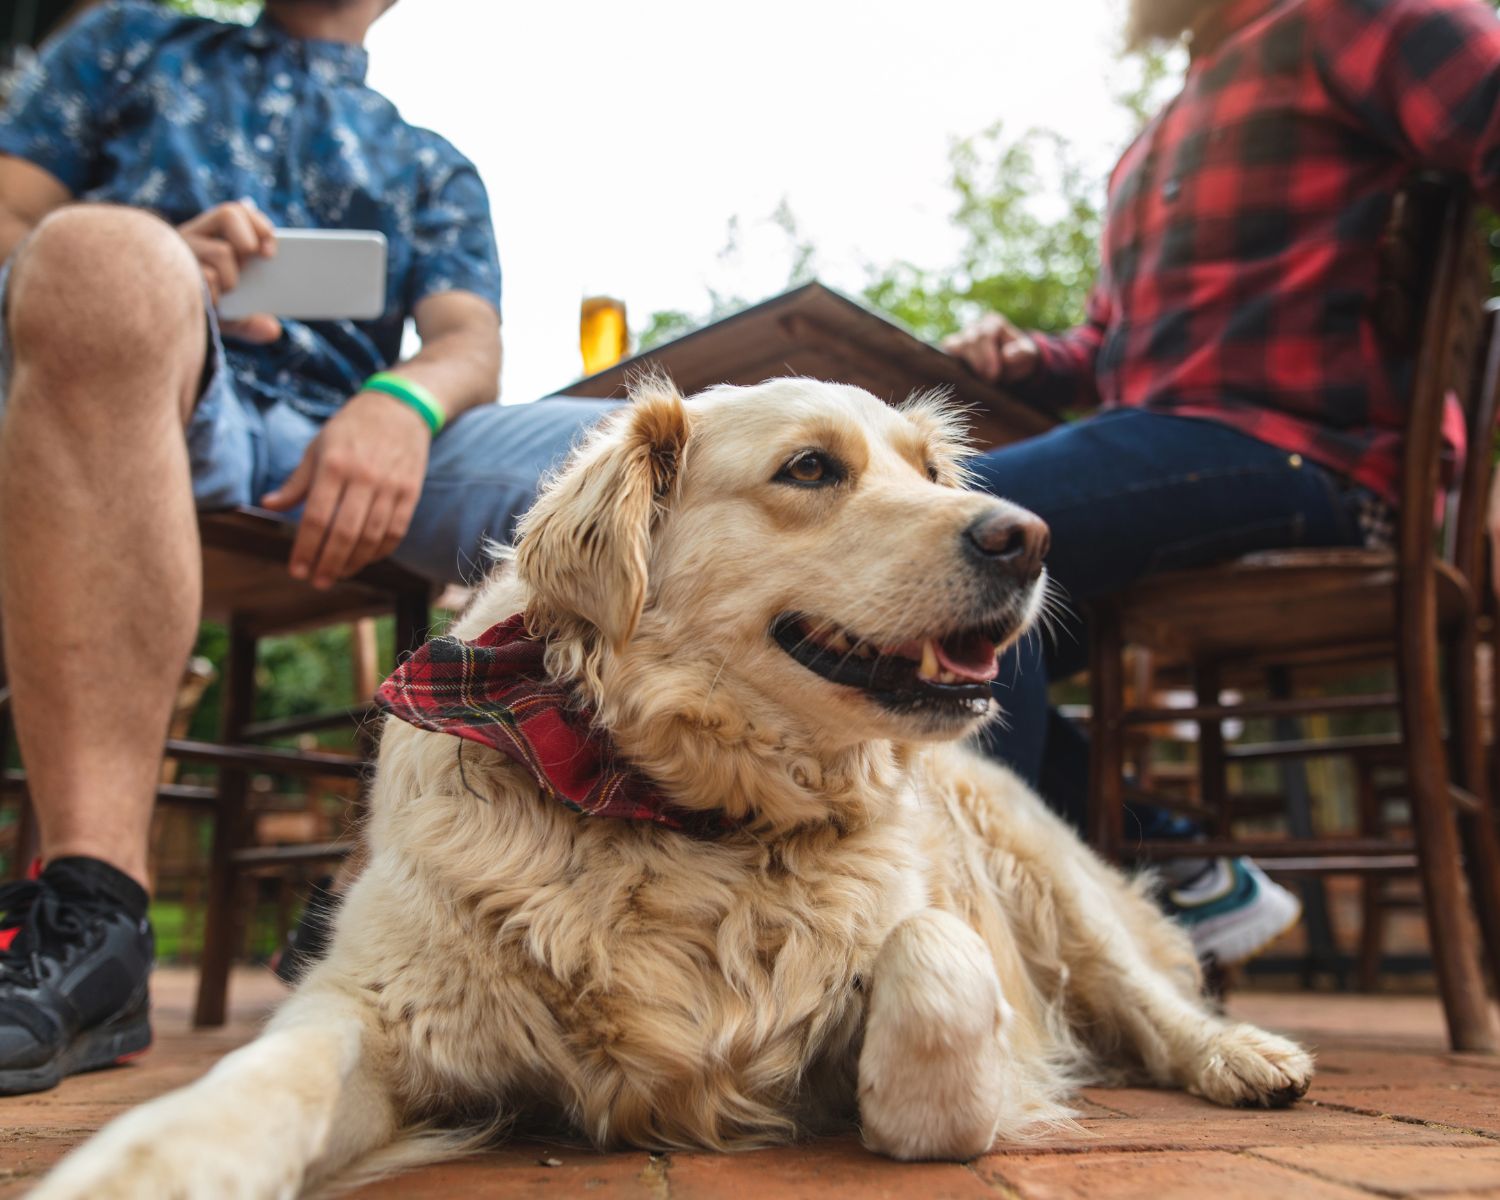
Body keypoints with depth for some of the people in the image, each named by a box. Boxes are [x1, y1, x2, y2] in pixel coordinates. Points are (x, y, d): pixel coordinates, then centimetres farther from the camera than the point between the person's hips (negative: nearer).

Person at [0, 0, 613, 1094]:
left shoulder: (436, 170, 31)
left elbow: (472, 346, 12)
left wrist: (403, 400, -15)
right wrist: (153, 278, -8)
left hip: (352, 440, 2)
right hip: (137, 394, -1)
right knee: (106, 253, -35)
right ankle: (94, 905, -41)